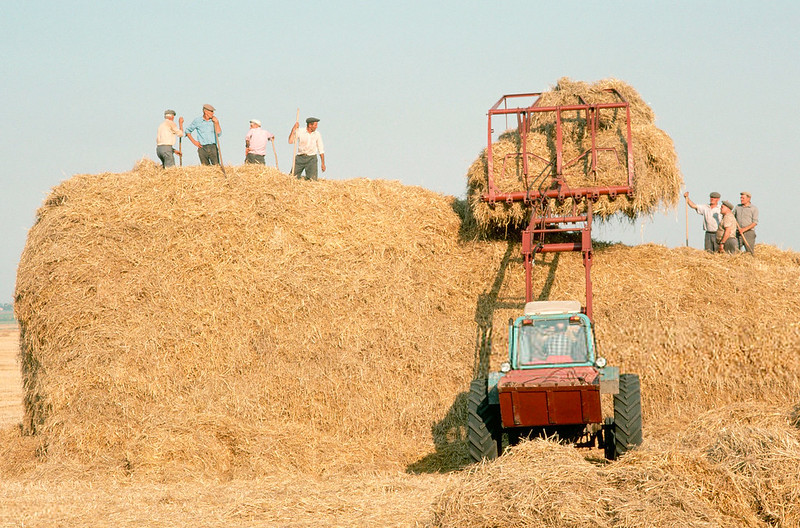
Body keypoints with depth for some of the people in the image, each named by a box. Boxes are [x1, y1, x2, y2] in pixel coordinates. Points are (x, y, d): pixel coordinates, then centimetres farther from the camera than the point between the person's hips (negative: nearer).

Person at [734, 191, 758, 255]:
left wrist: (745, 229, -20)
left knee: (750, 252, -7)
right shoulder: (738, 207, 14)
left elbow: (754, 222, -8)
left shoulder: (754, 208, 0)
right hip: (738, 233, 4)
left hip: (749, 232, -4)